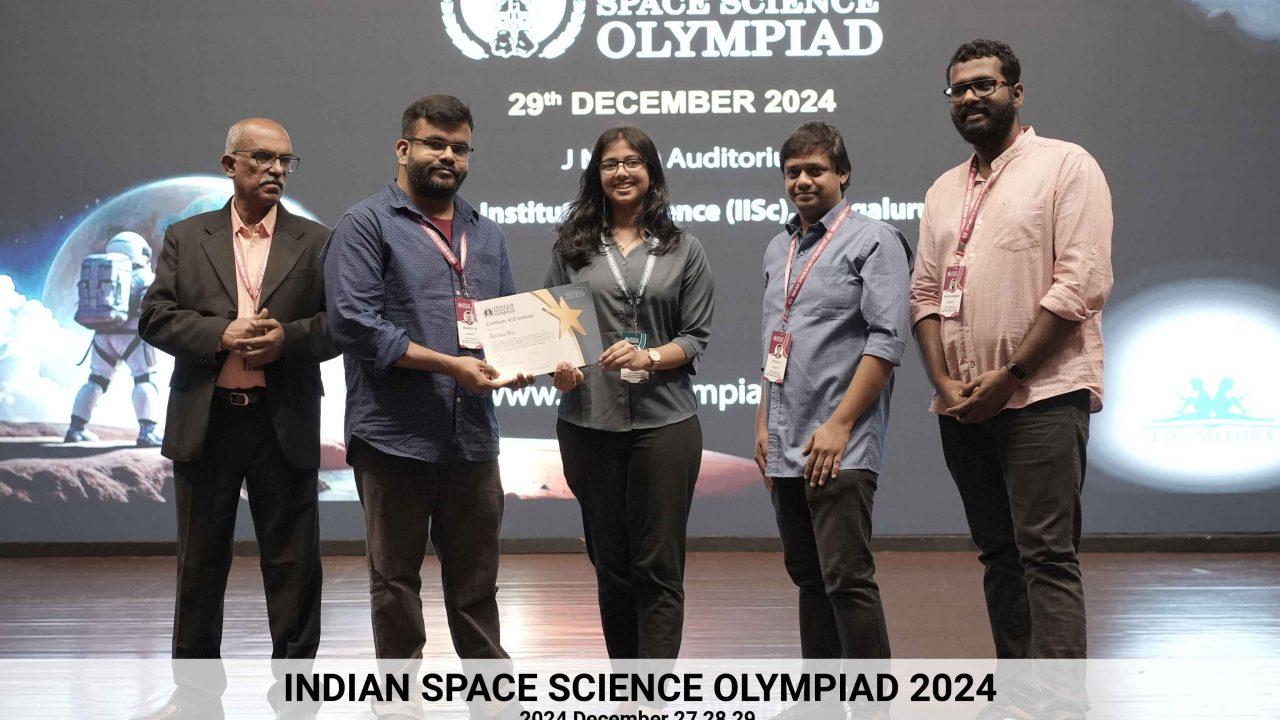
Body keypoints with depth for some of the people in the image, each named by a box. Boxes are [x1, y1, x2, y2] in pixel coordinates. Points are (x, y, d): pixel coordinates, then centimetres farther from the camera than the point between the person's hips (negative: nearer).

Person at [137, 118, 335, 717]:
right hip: (205, 420, 1)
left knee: (293, 561, 2)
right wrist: (221, 335, -15)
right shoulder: (185, 239, 8)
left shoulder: (316, 242, 6)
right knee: (200, 560, 10)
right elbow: (155, 317, 0)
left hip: (285, 423, -1)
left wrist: (287, 338, -17)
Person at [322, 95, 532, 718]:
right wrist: (448, 365, -18)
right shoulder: (366, 225, -4)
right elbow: (354, 321, -14)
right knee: (396, 576, 6)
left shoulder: (486, 235, 17)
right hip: (396, 434, -5)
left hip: (473, 434, 5)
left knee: (476, 575, 12)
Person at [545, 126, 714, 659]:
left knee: (658, 568, -4)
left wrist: (649, 357, -13)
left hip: (664, 420, -1)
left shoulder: (683, 250, 8)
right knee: (610, 564, 10)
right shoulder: (572, 247, 9)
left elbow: (696, 336, 5)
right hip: (589, 421, 2)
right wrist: (559, 366, -12)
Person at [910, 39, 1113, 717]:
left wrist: (1009, 377, -14)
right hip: (962, 406, 6)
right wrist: (945, 382, -2)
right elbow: (924, 294, 15)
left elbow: (1082, 283, -11)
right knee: (999, 554, 9)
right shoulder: (944, 191, 17)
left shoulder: (1065, 165, -2)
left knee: (1047, 555, -12)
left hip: (1041, 397, -6)